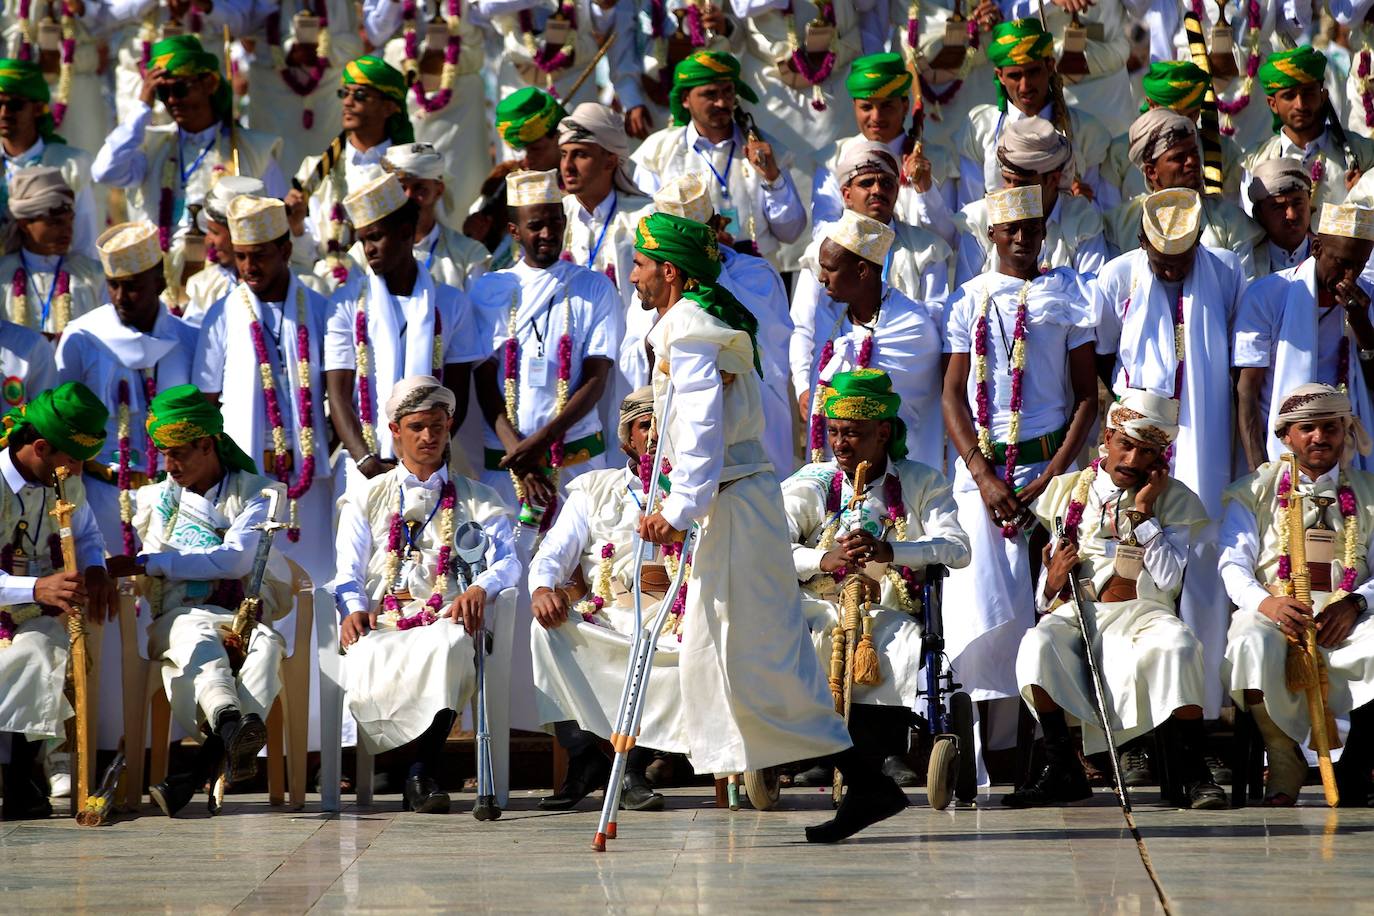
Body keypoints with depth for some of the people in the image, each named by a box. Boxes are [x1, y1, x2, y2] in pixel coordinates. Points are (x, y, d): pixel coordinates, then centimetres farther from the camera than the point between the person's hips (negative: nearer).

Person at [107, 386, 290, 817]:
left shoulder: (255, 491, 11)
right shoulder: (155, 498, 23)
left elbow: (235, 559, -6)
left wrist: (148, 564, -12)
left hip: (244, 615, -1)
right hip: (177, 616, 1)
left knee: (265, 643, -37)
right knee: (196, 632, -37)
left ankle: (201, 771, -56)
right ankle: (231, 727, -68)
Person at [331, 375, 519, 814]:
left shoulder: (476, 499, 23)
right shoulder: (366, 497, 25)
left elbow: (508, 562, 7)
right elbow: (349, 573, 13)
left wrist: (481, 587, -18)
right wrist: (354, 609, -11)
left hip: (446, 624, -1)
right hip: (382, 627, 1)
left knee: (446, 646, -39)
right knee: (367, 658, -38)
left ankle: (424, 772, -33)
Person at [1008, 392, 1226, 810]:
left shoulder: (1175, 499, 10)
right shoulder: (1068, 490, 15)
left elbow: (1170, 579, -5)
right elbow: (1043, 598, 16)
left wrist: (1142, 512, -6)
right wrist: (1053, 581, -9)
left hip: (1141, 614, -1)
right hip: (1073, 613, 1)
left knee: (1178, 644, -36)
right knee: (1038, 645, -33)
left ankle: (1191, 773, -24)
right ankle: (1062, 770, -21)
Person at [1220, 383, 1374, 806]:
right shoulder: (1255, 491, 15)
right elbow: (1233, 564, 2)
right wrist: (1265, 602, -20)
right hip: (1272, 612, -1)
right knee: (1251, 645, -38)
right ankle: (1284, 770, -22)